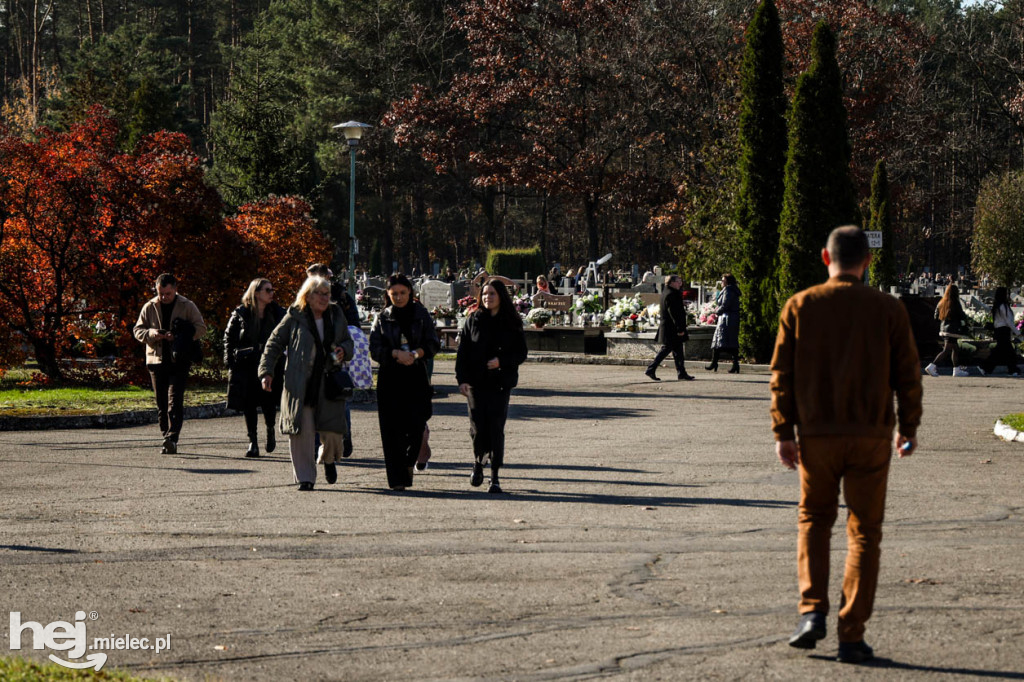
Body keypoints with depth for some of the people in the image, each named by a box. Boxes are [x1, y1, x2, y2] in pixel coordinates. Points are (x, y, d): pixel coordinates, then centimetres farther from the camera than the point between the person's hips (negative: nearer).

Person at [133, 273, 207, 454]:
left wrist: (180, 337, -15)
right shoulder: (149, 307, 9)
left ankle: (172, 438, -21)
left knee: (175, 401, -14)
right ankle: (167, 439, 14)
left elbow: (201, 328, 0)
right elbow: (137, 330, 13)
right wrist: (150, 334, -10)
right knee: (162, 403, 6)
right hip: (157, 360, 3)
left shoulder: (187, 306, 2)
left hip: (179, 362, -3)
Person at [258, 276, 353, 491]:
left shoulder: (336, 316, 12)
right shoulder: (294, 318, 2)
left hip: (328, 383, 2)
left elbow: (348, 342, 24)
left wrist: (343, 351, 0)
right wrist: (266, 372, -2)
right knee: (302, 432, -6)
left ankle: (329, 460, 30)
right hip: (300, 384, -2)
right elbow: (274, 344, 6)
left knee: (332, 430, -3)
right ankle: (305, 477, 4)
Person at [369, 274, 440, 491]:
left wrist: (416, 353, -15)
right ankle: (397, 478, -2)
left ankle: (408, 461, 21)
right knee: (393, 430, -5)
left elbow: (433, 343, 3)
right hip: (390, 377, 0)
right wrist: (396, 353, -16)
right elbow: (375, 349, 1)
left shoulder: (421, 315, 8)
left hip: (416, 377, 0)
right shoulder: (382, 318, 7)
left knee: (416, 424, -9)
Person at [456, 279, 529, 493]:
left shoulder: (511, 323, 4)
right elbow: (462, 352, 2)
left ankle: (495, 477, 1)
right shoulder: (473, 321, 4)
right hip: (476, 383, 0)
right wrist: (462, 379, -8)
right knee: (478, 427, -5)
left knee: (496, 429, -4)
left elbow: (521, 353, 4)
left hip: (501, 383, 0)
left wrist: (502, 361, -14)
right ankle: (478, 463, 24)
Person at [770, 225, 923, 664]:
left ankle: (812, 611, 1)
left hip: (816, 434, 1)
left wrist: (783, 432, 3)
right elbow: (907, 374, 1)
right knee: (864, 533, 6)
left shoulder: (800, 306, -1)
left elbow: (782, 374, -2)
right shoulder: (888, 310, -1)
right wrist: (909, 428, 13)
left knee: (814, 520, 19)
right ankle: (851, 636, 2)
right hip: (871, 435, -1)